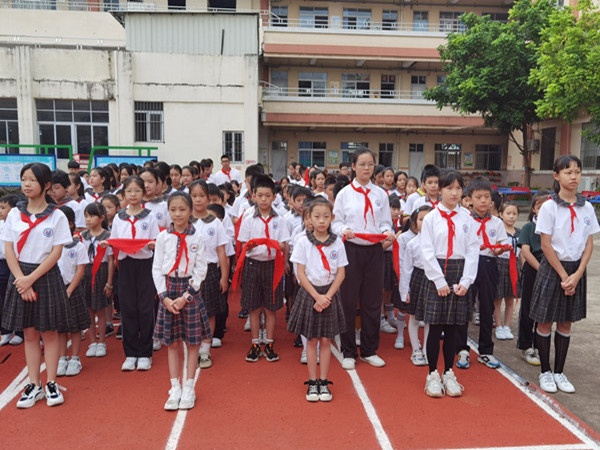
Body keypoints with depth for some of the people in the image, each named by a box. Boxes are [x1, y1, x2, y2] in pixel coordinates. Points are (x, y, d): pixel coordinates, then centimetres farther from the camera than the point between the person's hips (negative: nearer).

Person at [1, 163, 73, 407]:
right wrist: (22, 280, -11)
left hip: (46, 276, -2)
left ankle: (51, 384, 15)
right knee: (29, 333, 9)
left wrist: (31, 279, -14)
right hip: (20, 277, 3)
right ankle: (34, 385, 18)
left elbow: (56, 253, -8)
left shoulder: (56, 216, -4)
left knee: (49, 332, 5)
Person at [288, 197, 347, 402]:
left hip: (330, 294, 1)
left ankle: (324, 382, 18)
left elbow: (341, 273, -1)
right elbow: (300, 273, -7)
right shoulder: (303, 242, -4)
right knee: (312, 340, 7)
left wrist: (327, 296, -12)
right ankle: (312, 382, 17)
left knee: (326, 340, 7)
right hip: (309, 293, -1)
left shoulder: (337, 243, 0)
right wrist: (316, 296, -14)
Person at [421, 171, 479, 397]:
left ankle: (449, 374, 21)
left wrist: (465, 281, -7)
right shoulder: (431, 218, 0)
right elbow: (427, 252, -5)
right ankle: (433, 375, 13)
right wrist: (440, 281, -11)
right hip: (436, 273, -2)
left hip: (460, 275, 2)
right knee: (435, 327, 1)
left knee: (453, 327, 8)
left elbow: (472, 252, 3)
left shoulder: (467, 220, 6)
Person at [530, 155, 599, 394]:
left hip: (576, 269, 4)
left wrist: (576, 275, -8)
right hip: (552, 268, -4)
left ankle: (559, 372, 23)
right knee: (545, 322, 4)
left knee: (565, 323, 11)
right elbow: (546, 245, -11)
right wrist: (563, 276, -12)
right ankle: (545, 372, 19)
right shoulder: (549, 207, -10)